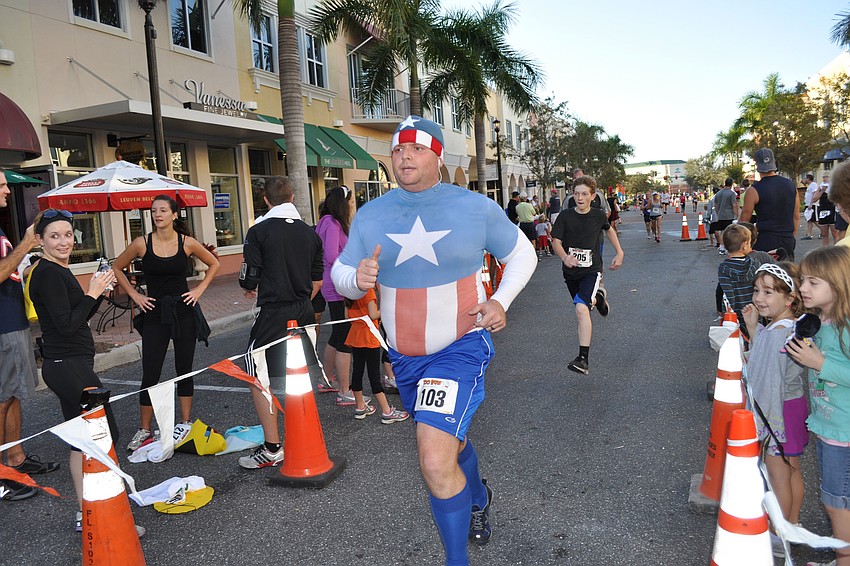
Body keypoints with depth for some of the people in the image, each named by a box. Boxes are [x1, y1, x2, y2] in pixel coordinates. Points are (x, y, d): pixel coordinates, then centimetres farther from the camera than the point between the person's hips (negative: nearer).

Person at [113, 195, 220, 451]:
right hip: (155, 313, 0)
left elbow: (214, 264, 12)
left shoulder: (187, 243, -3)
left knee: (184, 370, 9)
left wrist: (199, 290, 2)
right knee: (150, 375, 1)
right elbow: (117, 268, 10)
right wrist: (134, 295, 2)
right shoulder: (142, 243, -4)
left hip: (183, 311, 0)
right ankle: (144, 429, 15)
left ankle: (185, 423, 22)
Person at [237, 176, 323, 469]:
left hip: (273, 313, -6)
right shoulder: (310, 233, 7)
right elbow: (318, 280, 11)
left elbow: (249, 279, -9)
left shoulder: (259, 231, -9)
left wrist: (250, 290, 14)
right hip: (304, 312, 6)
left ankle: (272, 448, 2)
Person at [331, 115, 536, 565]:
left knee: (435, 461, -21)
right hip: (404, 356, 5)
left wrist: (501, 300, -11)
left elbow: (522, 253, 5)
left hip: (461, 347, -4)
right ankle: (478, 498, 58)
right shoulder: (370, 215, 0)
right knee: (448, 441, 26)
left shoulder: (476, 207, -7)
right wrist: (357, 279, -20)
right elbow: (340, 273, 4)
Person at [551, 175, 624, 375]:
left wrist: (619, 252, 15)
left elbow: (609, 230, 19)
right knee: (582, 306, 23)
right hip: (571, 271, 3)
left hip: (591, 270, -3)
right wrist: (564, 257, -34)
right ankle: (598, 296, 60)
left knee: (581, 308, -24)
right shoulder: (565, 216, -7)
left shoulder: (598, 216, -4)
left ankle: (583, 359, -24)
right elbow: (556, 241, -13)